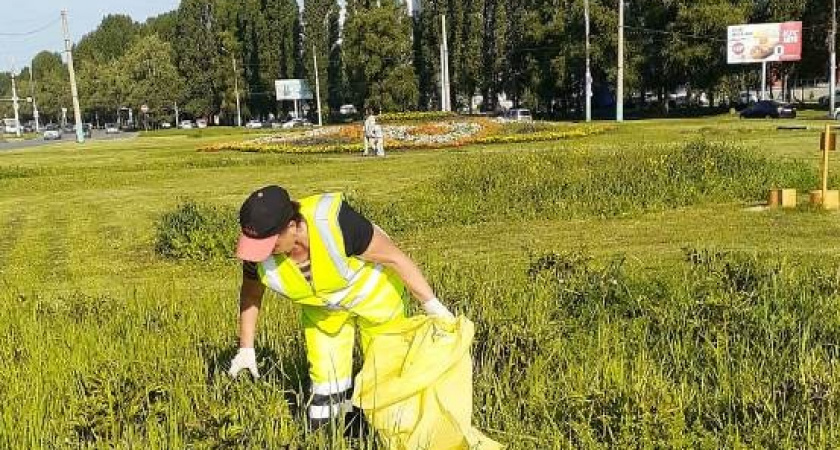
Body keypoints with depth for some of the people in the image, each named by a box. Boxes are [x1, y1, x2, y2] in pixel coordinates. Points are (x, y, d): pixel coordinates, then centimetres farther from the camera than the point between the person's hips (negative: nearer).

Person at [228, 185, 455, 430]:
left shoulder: (334, 223, -42)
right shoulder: (259, 251, -28)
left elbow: (394, 257, -29)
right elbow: (251, 294, -4)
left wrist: (432, 305, -24)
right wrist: (246, 348, 2)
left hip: (374, 291, -3)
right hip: (322, 306, 3)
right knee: (324, 372, 5)